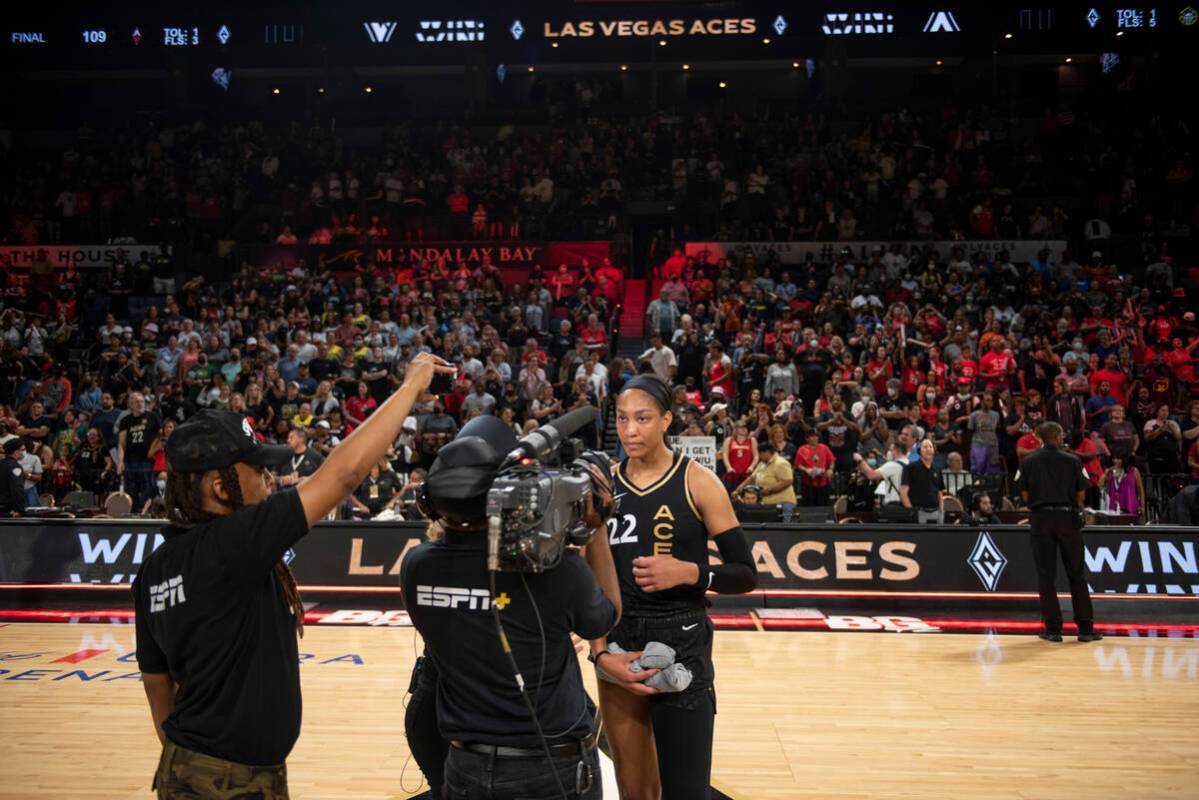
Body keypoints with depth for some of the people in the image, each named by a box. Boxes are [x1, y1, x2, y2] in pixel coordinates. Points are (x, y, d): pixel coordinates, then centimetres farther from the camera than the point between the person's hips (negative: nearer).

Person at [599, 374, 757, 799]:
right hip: (619, 643, 4)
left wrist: (688, 572, -22)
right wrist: (600, 652, -7)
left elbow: (746, 574, -6)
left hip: (682, 645, -4)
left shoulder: (698, 483, -7)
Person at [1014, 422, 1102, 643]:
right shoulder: (1073, 460, 1)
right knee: (1077, 575, 7)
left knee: (1046, 575, 4)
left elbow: (1025, 495, 2)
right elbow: (1081, 494, 1)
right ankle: (1085, 628, 9)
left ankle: (1053, 628, 3)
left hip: (1041, 518, 0)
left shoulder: (1028, 462, 3)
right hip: (1068, 517, 0)